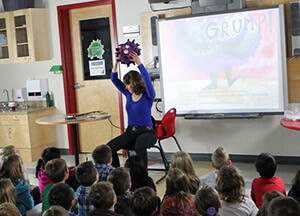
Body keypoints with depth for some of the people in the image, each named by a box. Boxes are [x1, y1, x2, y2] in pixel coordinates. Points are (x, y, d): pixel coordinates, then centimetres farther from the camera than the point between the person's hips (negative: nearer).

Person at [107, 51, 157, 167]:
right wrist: (116, 63, -5)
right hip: (130, 132, 6)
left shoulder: (148, 96, -7)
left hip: (146, 132, -6)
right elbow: (114, 79, 7)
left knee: (139, 145, -40)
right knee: (109, 147, -17)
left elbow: (147, 80, -27)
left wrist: (139, 63, -34)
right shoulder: (128, 94, 9)